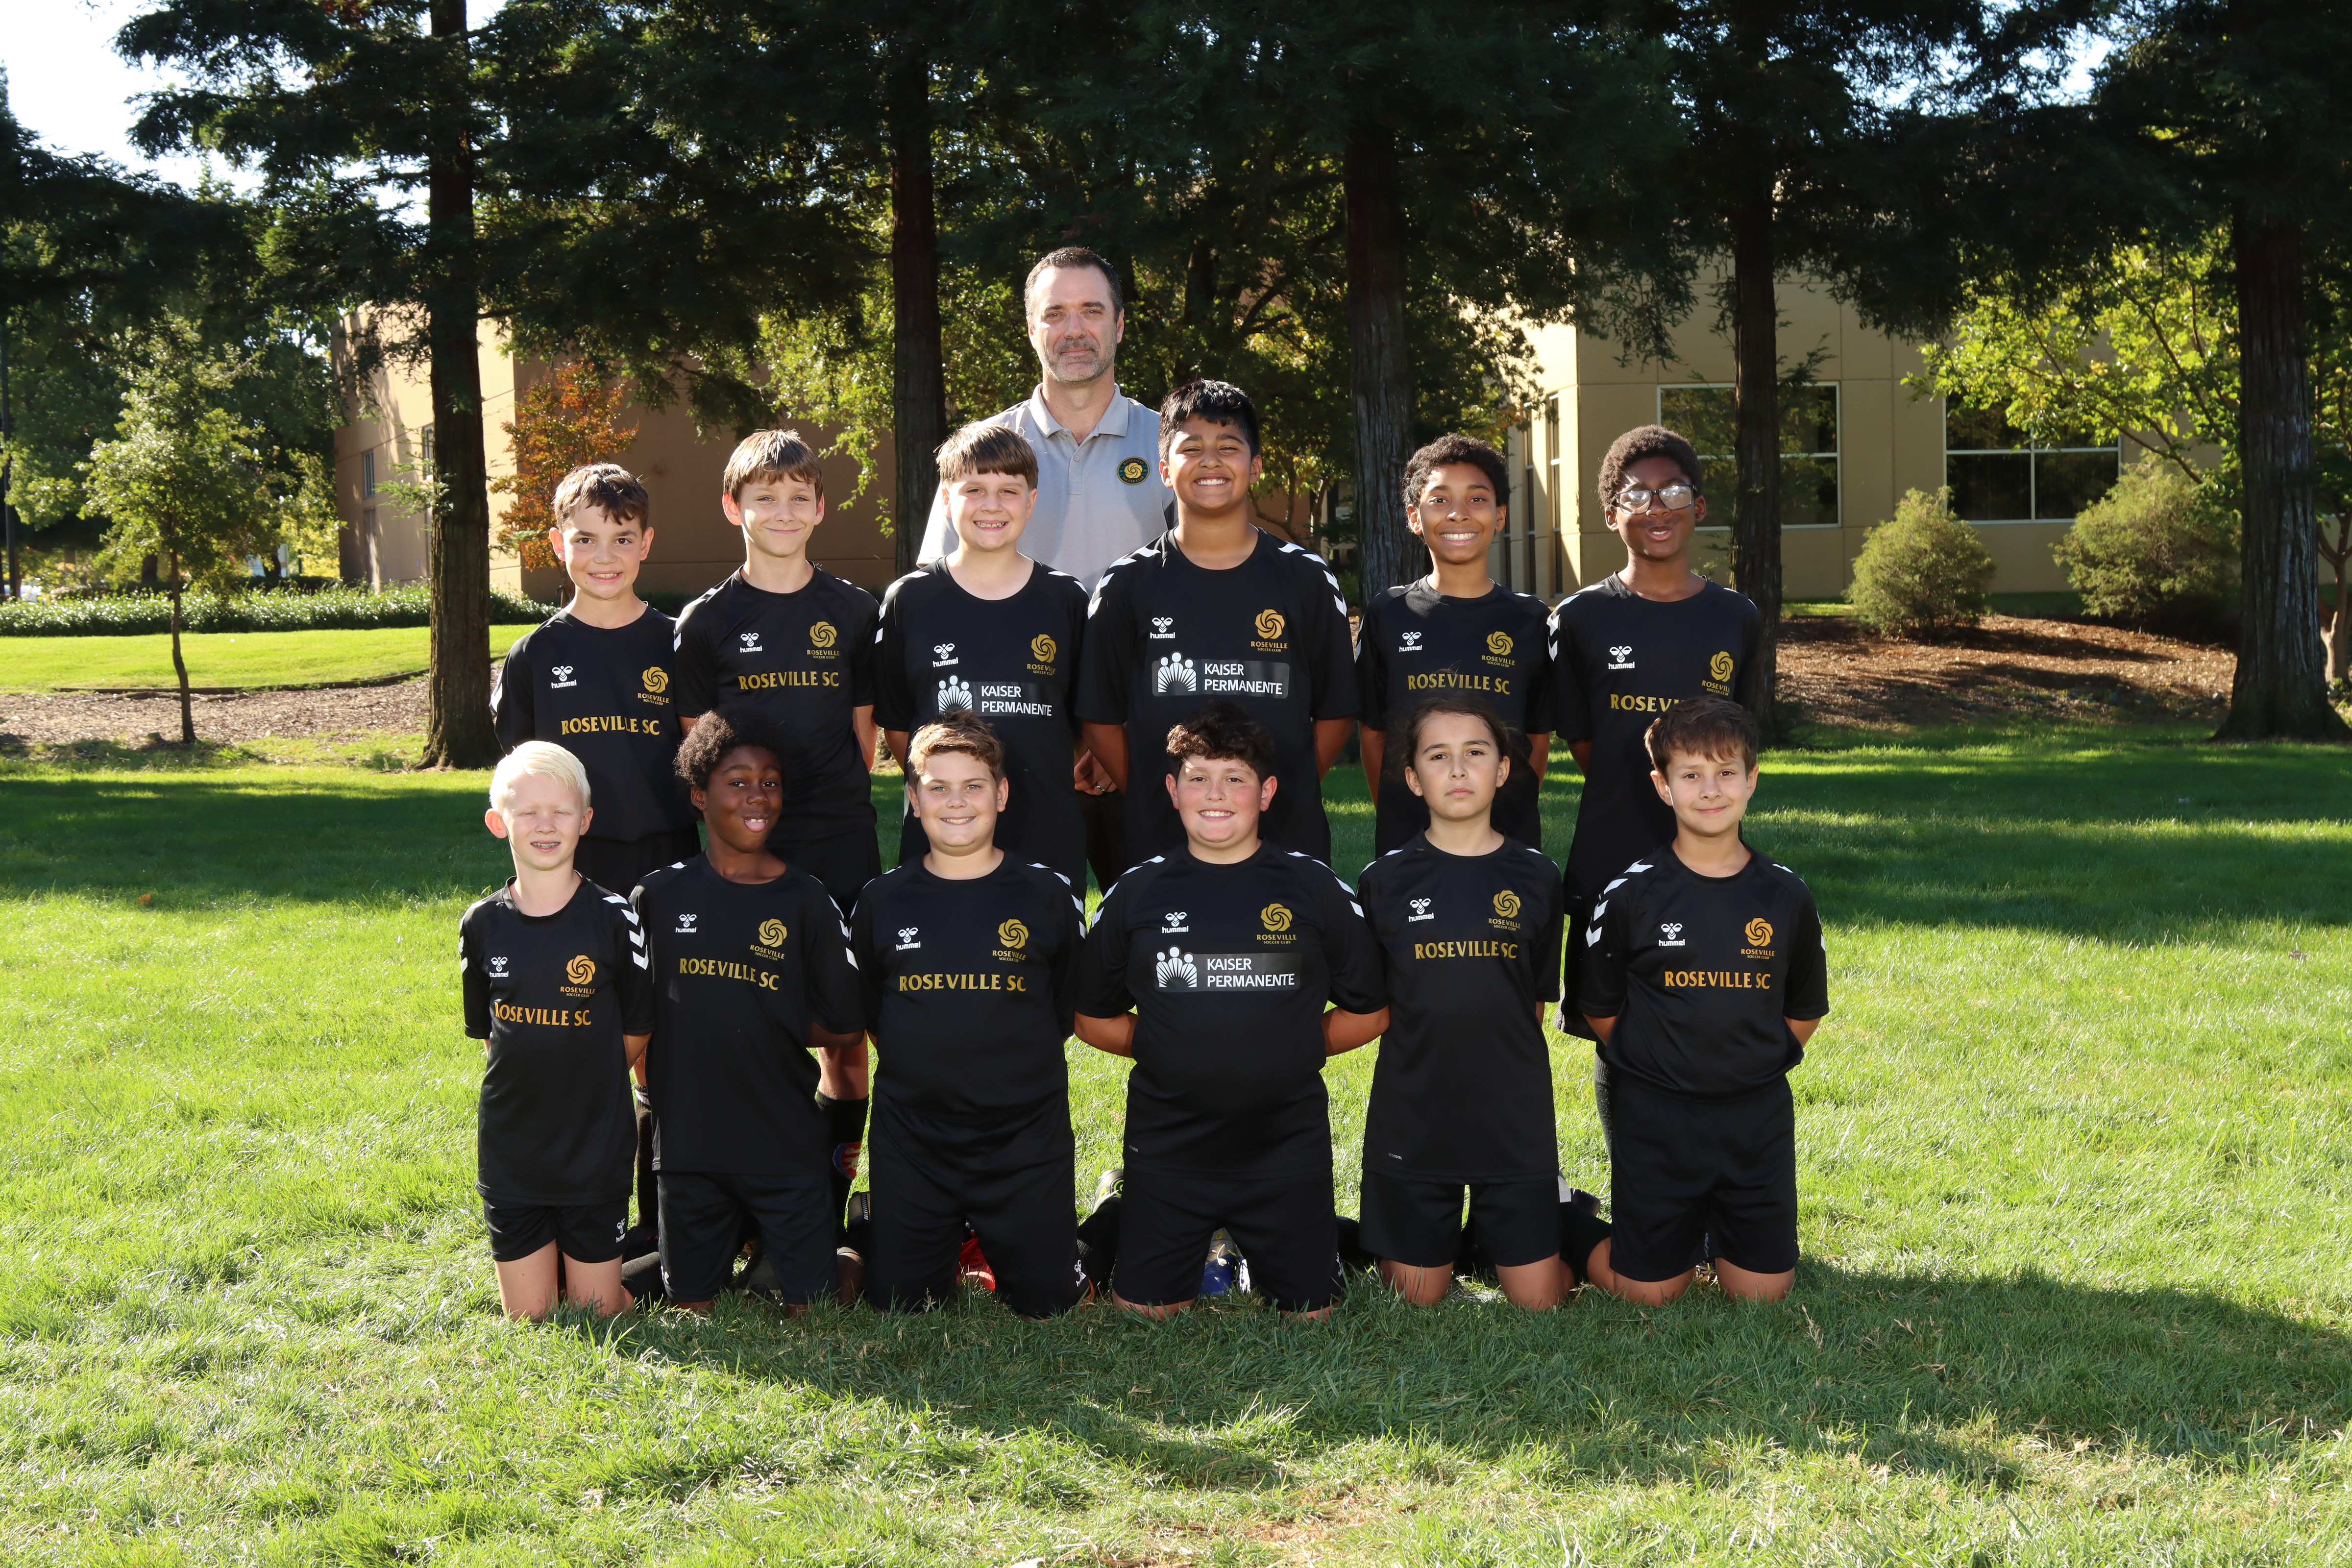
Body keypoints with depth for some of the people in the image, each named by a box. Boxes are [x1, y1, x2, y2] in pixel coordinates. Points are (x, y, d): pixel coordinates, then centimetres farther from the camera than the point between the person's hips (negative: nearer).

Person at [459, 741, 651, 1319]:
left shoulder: (613, 918, -9)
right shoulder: (483, 925, -2)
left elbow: (633, 1034, 0)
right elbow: (488, 1033, 11)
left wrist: (582, 1093, 4)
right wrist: (532, 1092, 5)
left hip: (596, 1156, -2)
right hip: (509, 1156, 2)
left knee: (597, 1314, 5)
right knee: (528, 1319, 7)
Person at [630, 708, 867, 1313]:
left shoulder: (805, 901, -2)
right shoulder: (660, 895, 1)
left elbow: (845, 1032, 1)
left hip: (788, 1148, -1)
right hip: (687, 1146, 2)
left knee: (812, 1306, -2)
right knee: (693, 1306, 7)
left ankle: (852, 1250, 26)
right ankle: (739, 1241, 34)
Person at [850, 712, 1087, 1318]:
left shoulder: (1049, 896, -2)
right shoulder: (882, 901, 2)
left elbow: (1074, 1012, 8)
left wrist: (1017, 1064, 3)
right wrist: (929, 1062, 7)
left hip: (1027, 1146, -1)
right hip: (909, 1146, 1)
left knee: (1045, 1304, 0)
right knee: (897, 1306, 2)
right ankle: (951, 1244, 32)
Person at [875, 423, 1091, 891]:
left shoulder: (1066, 601, 5)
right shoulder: (910, 601, 4)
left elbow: (1091, 721, 11)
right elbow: (894, 725, 9)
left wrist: (1055, 781, 3)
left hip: (1048, 837, 1)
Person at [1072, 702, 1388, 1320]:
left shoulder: (1313, 887, 1)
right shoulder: (1138, 892, 3)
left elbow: (1371, 1010, 8)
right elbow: (1094, 1015, 12)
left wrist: (1290, 1050, 1)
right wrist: (1168, 1051, 1)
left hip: (1289, 1153, 0)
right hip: (1166, 1152, 1)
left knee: (1311, 1317, 6)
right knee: (1142, 1314, 3)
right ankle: (1206, 1260, 33)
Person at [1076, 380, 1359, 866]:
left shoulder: (1306, 579, 6)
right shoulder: (1128, 585, 5)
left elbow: (1335, 713, 8)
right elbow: (1101, 720, 6)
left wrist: (1288, 795, 0)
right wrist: (1153, 802, -2)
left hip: (1287, 836, 0)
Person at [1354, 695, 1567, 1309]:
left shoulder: (1535, 877, 2)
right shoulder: (1385, 880, -1)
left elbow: (1537, 1000, 9)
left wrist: (1505, 1074, 3)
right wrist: (1429, 1060, -1)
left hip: (1516, 1124, 0)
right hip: (1411, 1130, 0)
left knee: (1538, 1300, 2)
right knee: (1414, 1300, 6)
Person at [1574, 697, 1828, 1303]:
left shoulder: (1785, 896, 0)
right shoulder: (1631, 894, -8)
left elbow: (1805, 1011, 12)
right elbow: (1600, 1009, 3)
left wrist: (1755, 1064, 4)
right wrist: (1654, 1065, 2)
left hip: (1758, 1117, 2)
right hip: (1656, 1119, -2)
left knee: (1761, 1290, 5)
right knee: (1651, 1292, 1)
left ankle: (1716, 1227, 34)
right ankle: (1580, 1236, 30)